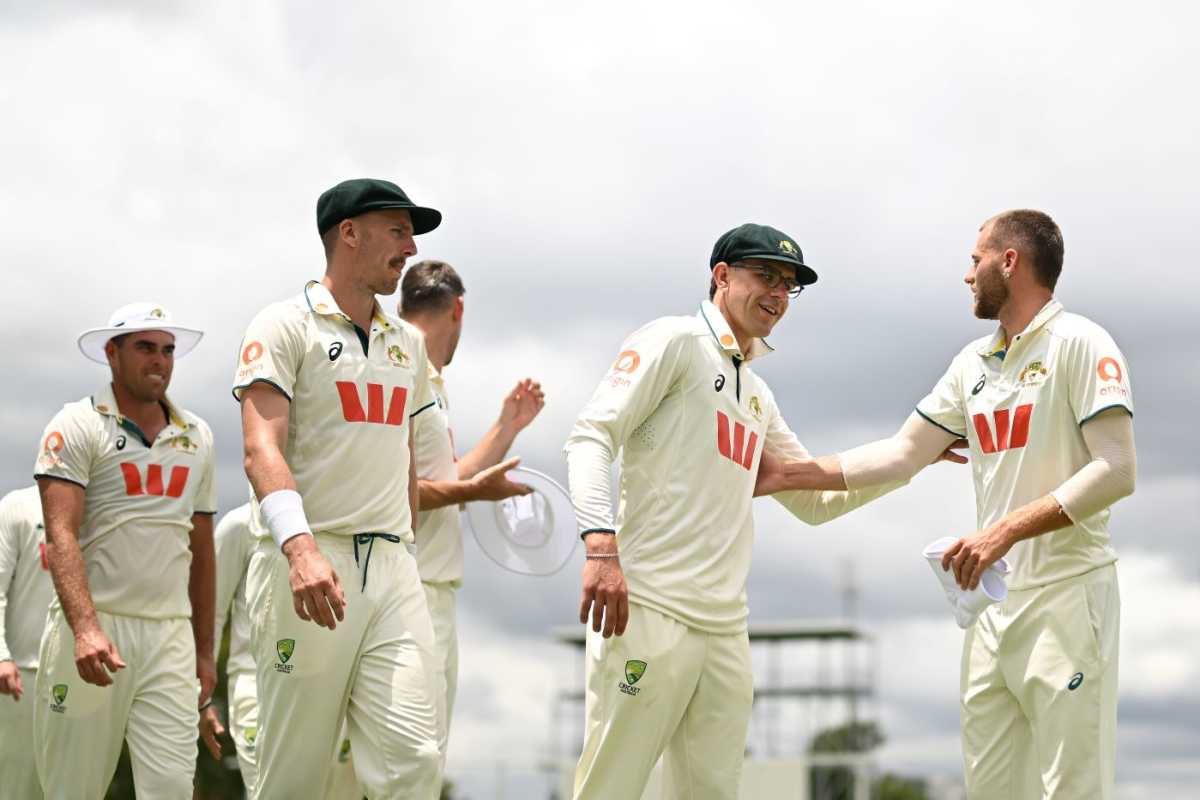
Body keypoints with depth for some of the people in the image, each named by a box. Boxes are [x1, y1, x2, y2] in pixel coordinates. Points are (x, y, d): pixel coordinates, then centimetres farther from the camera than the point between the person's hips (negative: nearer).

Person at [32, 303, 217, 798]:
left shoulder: (197, 437, 15)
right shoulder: (79, 426, -2)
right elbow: (61, 535, -13)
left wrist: (205, 650, 18)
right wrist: (86, 628, -27)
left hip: (170, 634, 4)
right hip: (92, 630, -4)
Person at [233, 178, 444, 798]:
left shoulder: (408, 343, 20)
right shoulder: (284, 327, 0)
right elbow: (262, 448, -13)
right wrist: (300, 547, -28)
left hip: (393, 570, 5)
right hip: (305, 566, -5)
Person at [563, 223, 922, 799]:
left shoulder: (759, 396, 25)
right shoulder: (676, 341, 1)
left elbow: (814, 498, 31)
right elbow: (591, 437, -9)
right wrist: (601, 545, -24)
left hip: (725, 627, 8)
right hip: (649, 612, -8)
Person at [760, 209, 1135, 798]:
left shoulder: (1077, 343, -6)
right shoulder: (973, 364, 16)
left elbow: (1117, 472, -15)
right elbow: (903, 454, 20)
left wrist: (1006, 530, -21)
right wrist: (791, 474, 18)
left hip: (1066, 593, -7)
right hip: (993, 601, 7)